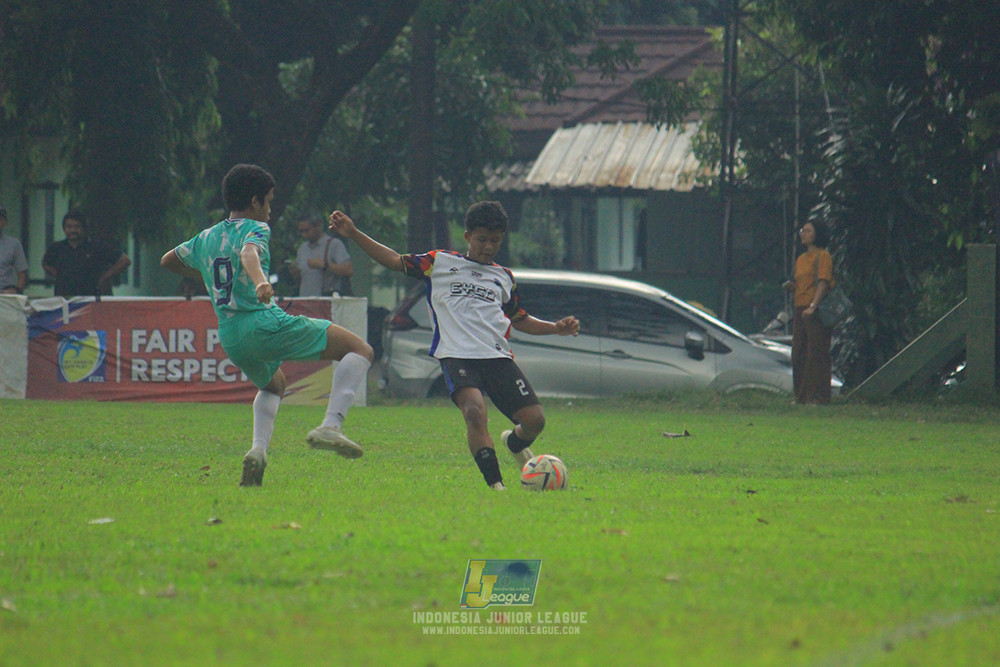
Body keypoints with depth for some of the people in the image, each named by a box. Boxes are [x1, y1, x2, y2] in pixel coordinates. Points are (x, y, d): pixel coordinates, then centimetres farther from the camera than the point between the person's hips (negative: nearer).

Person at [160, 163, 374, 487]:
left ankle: (258, 448, 12)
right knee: (359, 350, -4)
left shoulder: (206, 237, 19)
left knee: (272, 383, 38)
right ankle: (329, 427, -20)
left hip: (230, 338, 7)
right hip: (265, 324, -7)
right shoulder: (255, 229, 0)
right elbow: (249, 253, -24)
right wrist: (260, 281, -44)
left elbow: (168, 261, 35)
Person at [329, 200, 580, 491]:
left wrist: (557, 327, 18)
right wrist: (353, 234, 10)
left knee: (534, 419, -8)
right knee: (475, 410, -31)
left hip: (498, 356, 3)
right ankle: (495, 485, -31)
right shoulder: (440, 262, 14)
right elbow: (396, 261, 16)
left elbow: (520, 320, 32)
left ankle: (516, 442, 30)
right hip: (456, 355, -3)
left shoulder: (504, 277, 23)